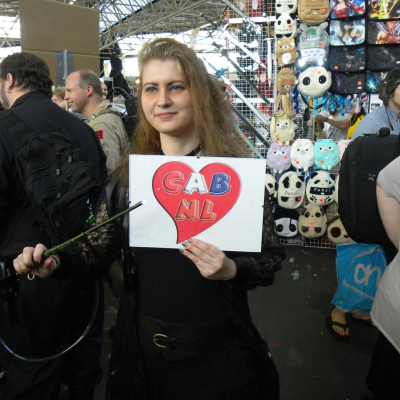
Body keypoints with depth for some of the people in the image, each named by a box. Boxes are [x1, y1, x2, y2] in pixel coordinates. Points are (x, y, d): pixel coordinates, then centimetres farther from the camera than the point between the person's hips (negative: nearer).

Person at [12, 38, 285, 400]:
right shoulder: (129, 176, -2)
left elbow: (272, 258, -8)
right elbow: (99, 247, 5)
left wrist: (231, 270, -27)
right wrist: (54, 260, -13)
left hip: (215, 353, -2)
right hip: (144, 348, 3)